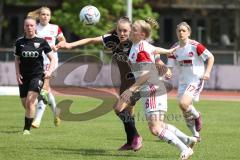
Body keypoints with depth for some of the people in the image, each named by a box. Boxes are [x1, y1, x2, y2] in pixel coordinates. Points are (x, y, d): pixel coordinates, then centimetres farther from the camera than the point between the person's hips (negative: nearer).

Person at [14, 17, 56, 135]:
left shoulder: (41, 42, -4)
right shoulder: (19, 42, 2)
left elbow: (52, 59, 2)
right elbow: (17, 59, 12)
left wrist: (50, 71, -14)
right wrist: (17, 73, -1)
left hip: (37, 75, -3)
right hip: (23, 76, 3)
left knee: (30, 102, -18)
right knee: (25, 104, 7)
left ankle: (27, 128, -11)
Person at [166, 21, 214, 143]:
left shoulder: (195, 46, -13)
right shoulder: (174, 49, 1)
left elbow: (211, 57, -5)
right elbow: (170, 66, 4)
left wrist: (207, 72, -14)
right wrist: (167, 73, -18)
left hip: (196, 80, -6)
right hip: (183, 82, 6)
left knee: (183, 103, -27)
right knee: (186, 114, 7)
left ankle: (197, 116, 5)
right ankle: (196, 135, 27)